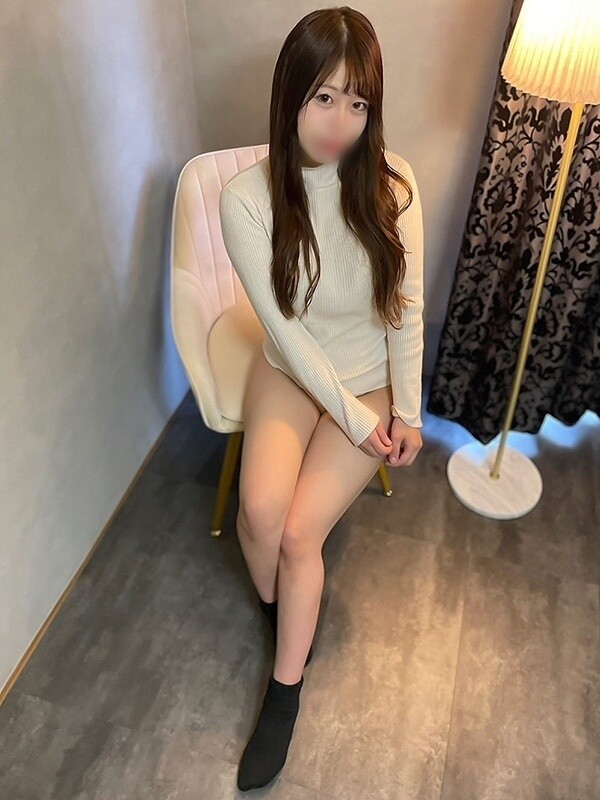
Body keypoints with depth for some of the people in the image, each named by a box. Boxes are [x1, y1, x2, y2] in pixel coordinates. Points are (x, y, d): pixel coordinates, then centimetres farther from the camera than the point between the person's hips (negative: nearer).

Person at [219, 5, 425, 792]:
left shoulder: (391, 183, -13)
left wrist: (407, 410, -7)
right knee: (260, 514, -21)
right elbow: (283, 327, -16)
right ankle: (280, 610, 15)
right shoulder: (247, 196, -15)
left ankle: (284, 691, 11)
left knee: (299, 532, -13)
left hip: (373, 381, 0)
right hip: (291, 372, 1)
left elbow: (407, 305, -5)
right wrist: (351, 419, -15)